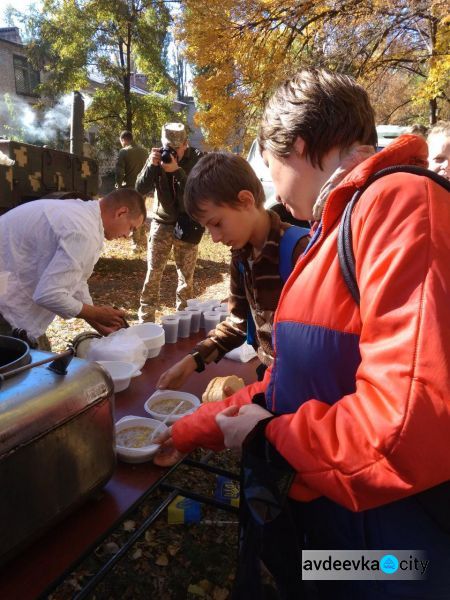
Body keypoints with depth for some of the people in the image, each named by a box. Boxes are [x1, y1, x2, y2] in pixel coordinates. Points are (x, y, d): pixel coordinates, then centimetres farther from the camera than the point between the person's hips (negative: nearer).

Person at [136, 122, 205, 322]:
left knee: (186, 276, 4)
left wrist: (177, 170, -27)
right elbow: (141, 189, -4)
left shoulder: (197, 158, -5)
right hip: (162, 223, 1)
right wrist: (152, 165, -19)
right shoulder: (158, 157, 1)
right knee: (153, 273, -2)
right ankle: (146, 318, 8)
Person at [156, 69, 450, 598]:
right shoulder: (339, 228, 9)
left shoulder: (401, 203, -21)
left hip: (390, 547, -8)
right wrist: (197, 429, 16)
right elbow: (292, 382, 12)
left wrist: (270, 435, -16)